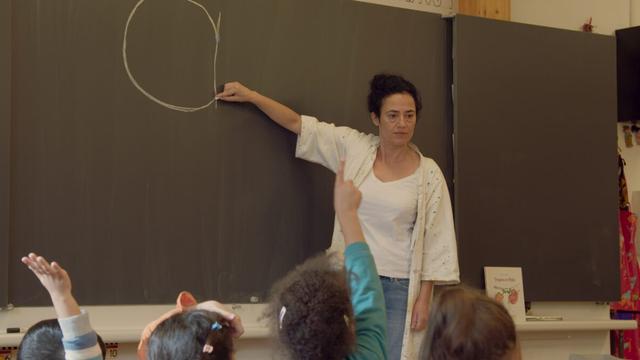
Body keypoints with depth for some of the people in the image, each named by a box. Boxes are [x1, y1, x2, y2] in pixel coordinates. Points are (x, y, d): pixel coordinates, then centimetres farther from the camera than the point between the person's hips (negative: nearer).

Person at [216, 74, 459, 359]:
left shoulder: (428, 173, -3)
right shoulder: (355, 148, 2)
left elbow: (436, 240, -1)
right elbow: (298, 124, 8)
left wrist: (425, 298, -4)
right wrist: (250, 95, 8)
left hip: (399, 287, -2)